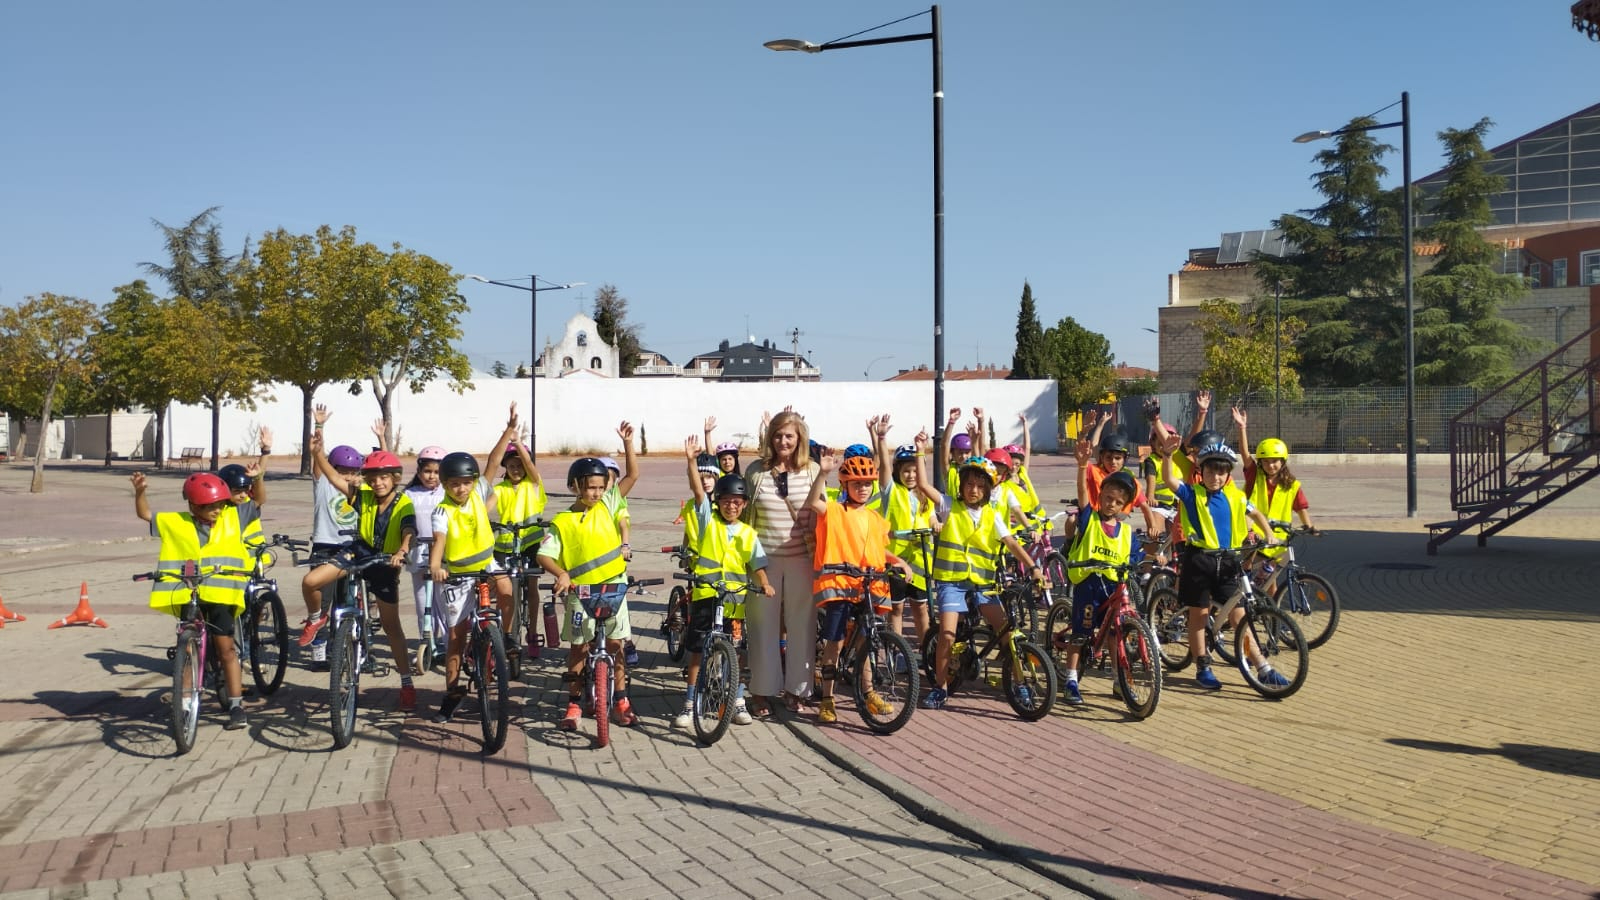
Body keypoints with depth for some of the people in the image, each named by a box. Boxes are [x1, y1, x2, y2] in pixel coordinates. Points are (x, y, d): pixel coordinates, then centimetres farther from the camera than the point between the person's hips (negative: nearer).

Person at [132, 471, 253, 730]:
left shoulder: (232, 517, 4)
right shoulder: (176, 524, 3)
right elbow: (144, 513, 5)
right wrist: (139, 492, -11)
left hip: (221, 595, -1)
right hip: (188, 596, 1)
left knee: (226, 648, 2)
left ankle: (236, 705, 7)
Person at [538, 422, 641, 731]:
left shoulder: (607, 505, 4)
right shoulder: (562, 521, -3)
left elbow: (632, 475, 2)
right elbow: (544, 554, -9)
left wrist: (627, 442, -6)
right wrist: (561, 574, -27)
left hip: (613, 585, 2)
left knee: (615, 644, 4)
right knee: (579, 647, 6)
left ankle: (621, 700, 16)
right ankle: (574, 704, 17)